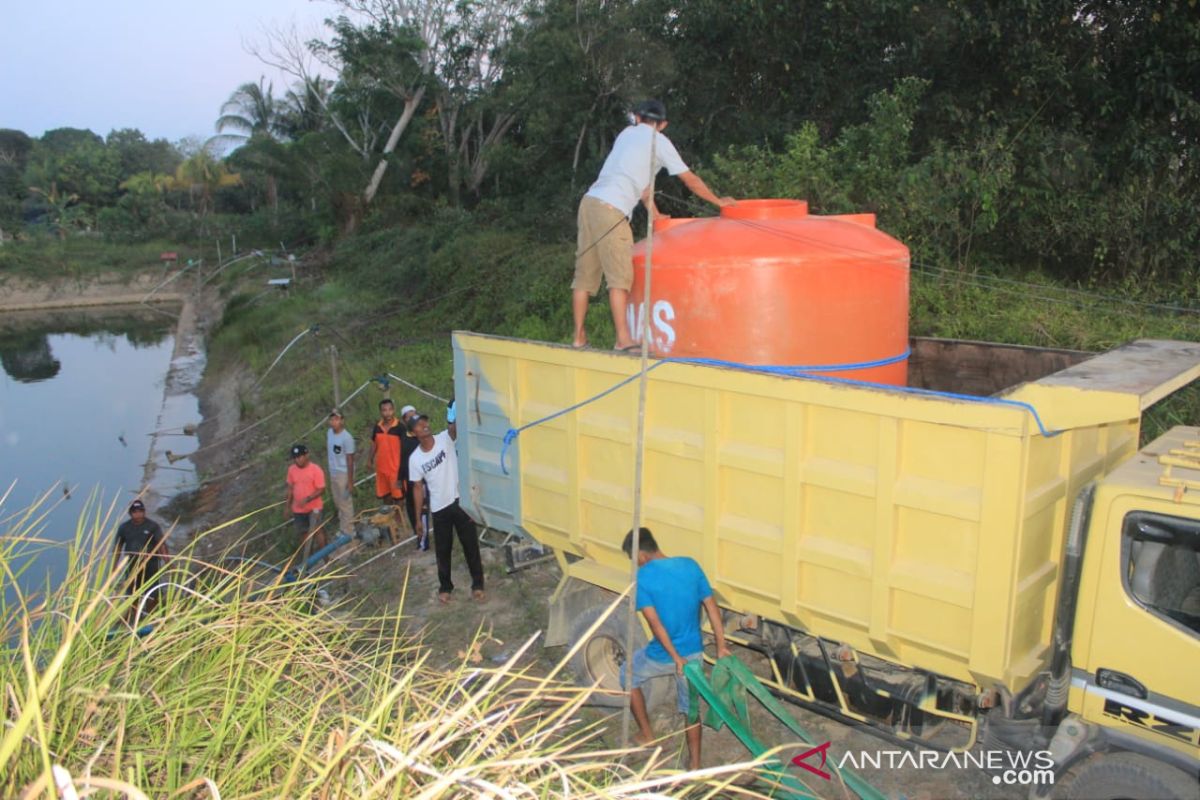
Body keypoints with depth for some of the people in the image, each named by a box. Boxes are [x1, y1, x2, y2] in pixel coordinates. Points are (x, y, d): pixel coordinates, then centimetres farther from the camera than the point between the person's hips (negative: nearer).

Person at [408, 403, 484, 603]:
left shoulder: (445, 439, -7)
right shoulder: (415, 458, -3)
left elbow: (455, 427, -28)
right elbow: (418, 488, 3)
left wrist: (456, 412, -50)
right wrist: (418, 518, 4)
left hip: (460, 501, -1)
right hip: (438, 509, 1)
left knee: (471, 545, 8)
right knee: (442, 550, 12)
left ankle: (477, 584, 22)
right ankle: (445, 587, 29)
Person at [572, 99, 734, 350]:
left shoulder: (627, 133, 23)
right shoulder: (659, 141, 4)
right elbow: (690, 180, 9)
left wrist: (654, 214, 34)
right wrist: (718, 201, 21)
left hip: (589, 202, 7)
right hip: (611, 209, -7)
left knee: (585, 275, 7)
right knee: (619, 277, -8)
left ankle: (579, 338, 11)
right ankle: (623, 339, -12)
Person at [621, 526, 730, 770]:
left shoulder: (642, 577, -17)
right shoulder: (690, 565, -2)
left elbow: (655, 622, -21)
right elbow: (711, 606, 0)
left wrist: (676, 658, -16)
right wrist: (721, 646, 4)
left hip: (662, 656, -4)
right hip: (694, 652, 4)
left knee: (628, 676, 25)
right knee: (690, 705, 23)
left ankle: (646, 733, 32)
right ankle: (694, 763, 30)